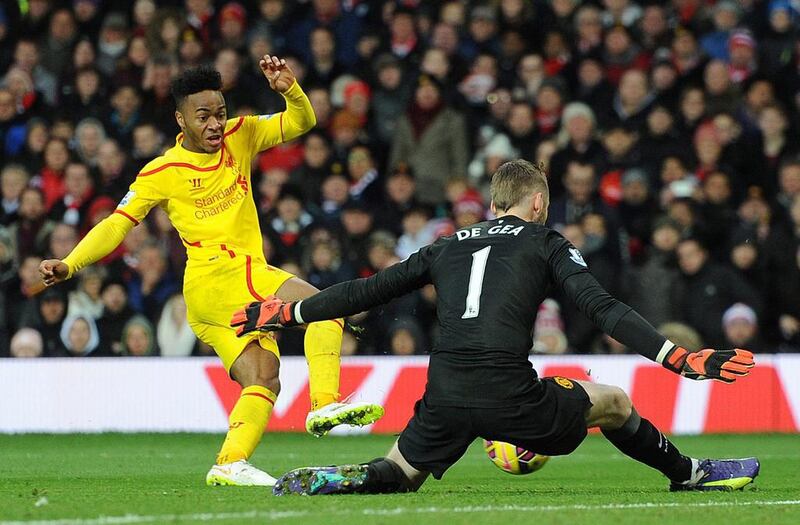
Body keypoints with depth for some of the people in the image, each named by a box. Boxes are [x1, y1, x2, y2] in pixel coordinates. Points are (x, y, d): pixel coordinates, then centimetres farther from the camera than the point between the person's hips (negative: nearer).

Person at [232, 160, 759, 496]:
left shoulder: (447, 247, 22)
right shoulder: (544, 241, 11)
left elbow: (367, 290, 23)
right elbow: (602, 308, -2)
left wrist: (289, 311, 35)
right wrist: (681, 359, -6)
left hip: (444, 397, 3)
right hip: (509, 392, -3)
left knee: (395, 474, 23)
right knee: (616, 403, 19)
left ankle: (316, 483, -4)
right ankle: (689, 473, 33)